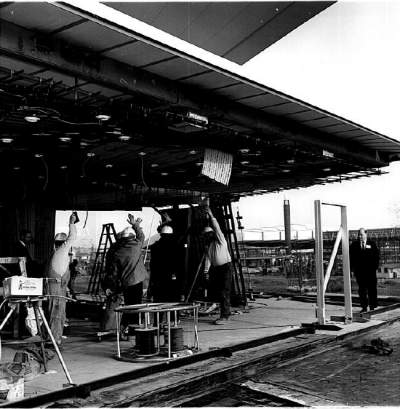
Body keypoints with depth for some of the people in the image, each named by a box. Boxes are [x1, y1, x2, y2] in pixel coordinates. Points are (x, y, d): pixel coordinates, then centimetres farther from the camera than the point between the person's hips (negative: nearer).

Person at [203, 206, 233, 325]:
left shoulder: (220, 240, -6)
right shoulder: (208, 245, 11)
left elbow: (217, 228, -20)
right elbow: (208, 257, 6)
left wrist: (211, 215, -24)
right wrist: (206, 271, -4)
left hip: (225, 267, -7)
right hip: (215, 268, 7)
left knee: (224, 291, -10)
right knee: (214, 289, 4)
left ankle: (224, 316, -8)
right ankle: (226, 310, 20)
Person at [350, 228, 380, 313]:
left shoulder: (372, 244, 5)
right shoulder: (354, 245, 6)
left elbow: (376, 255, 5)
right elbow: (351, 257, 6)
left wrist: (375, 266, -4)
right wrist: (352, 268, -2)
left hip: (370, 270, -1)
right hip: (359, 271, 1)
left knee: (372, 289, 4)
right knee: (362, 289, 4)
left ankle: (372, 306, 13)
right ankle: (364, 307, 10)